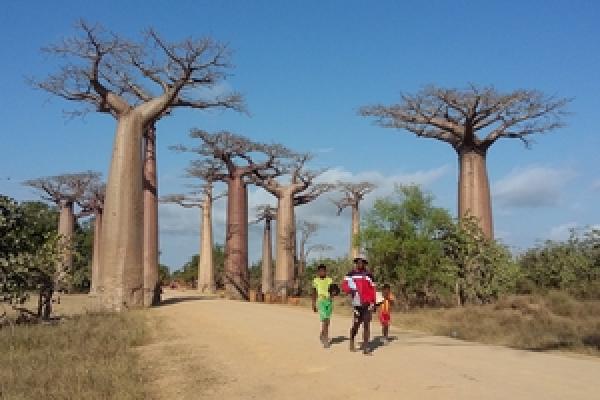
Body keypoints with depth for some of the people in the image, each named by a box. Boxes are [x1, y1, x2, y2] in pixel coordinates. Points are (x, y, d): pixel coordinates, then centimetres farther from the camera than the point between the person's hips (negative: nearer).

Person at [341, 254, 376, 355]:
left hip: (367, 303, 1)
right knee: (356, 324, 0)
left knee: (367, 324, -1)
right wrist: (350, 290, -20)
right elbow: (344, 285, 1)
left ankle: (366, 347, 4)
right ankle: (352, 341, 26)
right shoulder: (351, 274, 8)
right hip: (357, 303, -1)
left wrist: (373, 303, 0)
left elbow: (372, 289, 7)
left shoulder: (368, 275, 8)